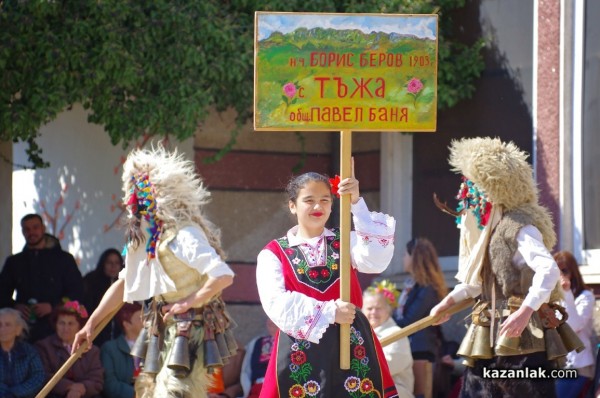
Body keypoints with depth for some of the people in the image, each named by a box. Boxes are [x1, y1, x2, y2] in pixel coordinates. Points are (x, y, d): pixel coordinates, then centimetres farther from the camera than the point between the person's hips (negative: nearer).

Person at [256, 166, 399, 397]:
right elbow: (276, 303, -9)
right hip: (300, 350, -2)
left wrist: (356, 204, -15)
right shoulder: (273, 253, 6)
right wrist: (328, 312, -17)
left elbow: (377, 260, -9)